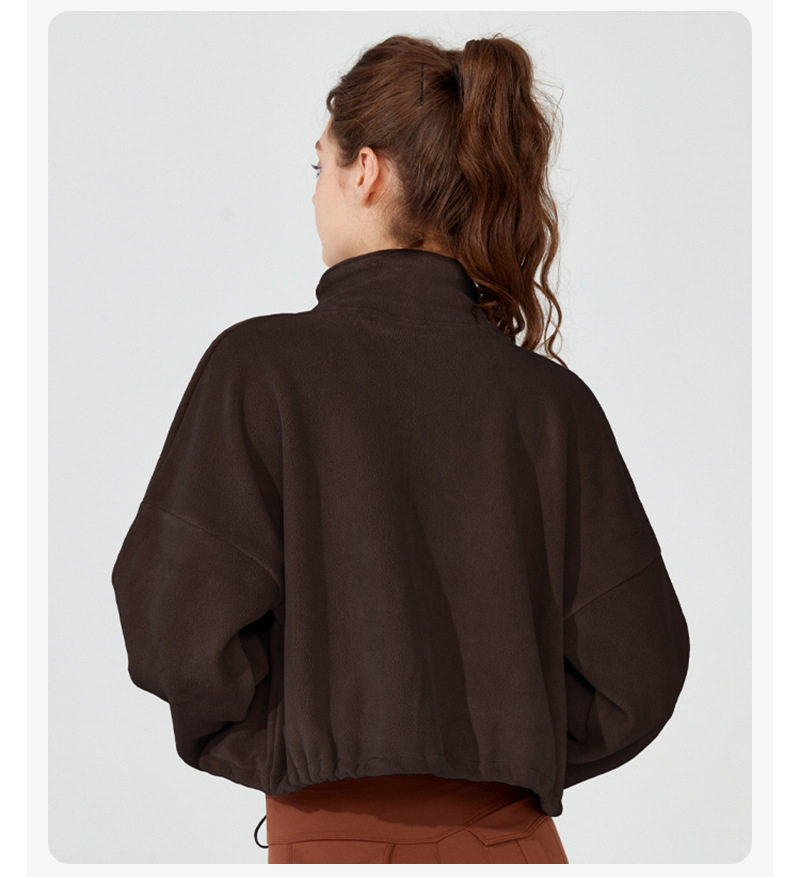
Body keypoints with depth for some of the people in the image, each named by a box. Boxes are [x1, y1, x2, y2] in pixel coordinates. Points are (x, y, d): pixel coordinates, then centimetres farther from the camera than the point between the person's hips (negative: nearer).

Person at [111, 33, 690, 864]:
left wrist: (286, 754, 1)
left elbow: (181, 629, -14)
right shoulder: (553, 400, -2)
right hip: (512, 834, 3)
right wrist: (502, 756, 10)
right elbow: (636, 671, -2)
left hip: (332, 833, -2)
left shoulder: (258, 366, -9)